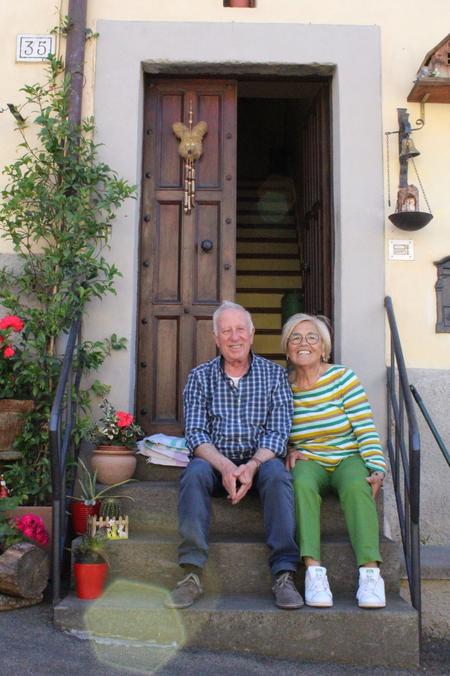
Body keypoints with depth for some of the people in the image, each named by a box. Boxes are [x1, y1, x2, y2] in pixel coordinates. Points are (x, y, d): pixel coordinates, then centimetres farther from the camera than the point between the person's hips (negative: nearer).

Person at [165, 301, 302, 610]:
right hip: (215, 459, 1)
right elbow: (195, 433, -4)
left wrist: (252, 466, -23)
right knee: (195, 473, -31)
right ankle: (192, 573, -30)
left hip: (261, 459, 0)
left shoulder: (274, 374, 5)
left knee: (277, 474, -32)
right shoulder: (200, 377, 6)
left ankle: (284, 575, -32)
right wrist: (224, 466, -23)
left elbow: (279, 431, -4)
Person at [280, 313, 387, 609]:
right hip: (309, 461, 1)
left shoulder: (343, 378, -4)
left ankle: (371, 572, -35)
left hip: (348, 458, -1)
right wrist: (290, 451, -7)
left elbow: (366, 429, -6)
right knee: (302, 484, -33)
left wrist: (378, 470, -17)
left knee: (356, 486, -34)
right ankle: (313, 570, -36)